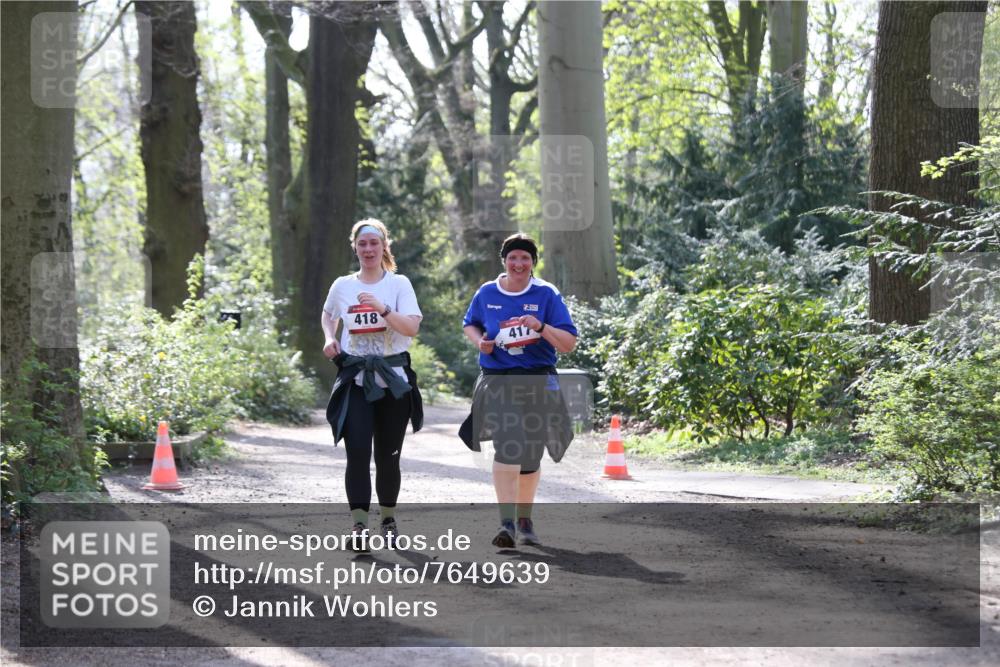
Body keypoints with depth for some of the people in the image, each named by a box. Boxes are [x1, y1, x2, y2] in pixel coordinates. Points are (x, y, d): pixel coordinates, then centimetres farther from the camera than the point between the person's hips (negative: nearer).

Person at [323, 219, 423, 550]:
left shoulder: (399, 284, 1)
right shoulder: (342, 286, 8)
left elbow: (412, 328, -10)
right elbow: (328, 315, 28)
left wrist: (383, 309, -24)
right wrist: (330, 339, 8)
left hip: (393, 379, -1)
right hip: (355, 380, 1)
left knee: (388, 455, 6)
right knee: (357, 451, -14)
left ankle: (388, 517, 25)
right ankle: (359, 525, -17)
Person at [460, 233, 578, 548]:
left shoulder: (547, 295, -1)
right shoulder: (487, 294, 4)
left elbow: (569, 344, -4)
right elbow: (469, 324, 23)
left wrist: (541, 327, -21)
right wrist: (479, 341, 1)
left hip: (538, 383, 1)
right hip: (497, 382, -1)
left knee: (530, 455, 11)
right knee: (507, 448, -20)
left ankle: (525, 521, 31)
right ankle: (506, 523, -23)